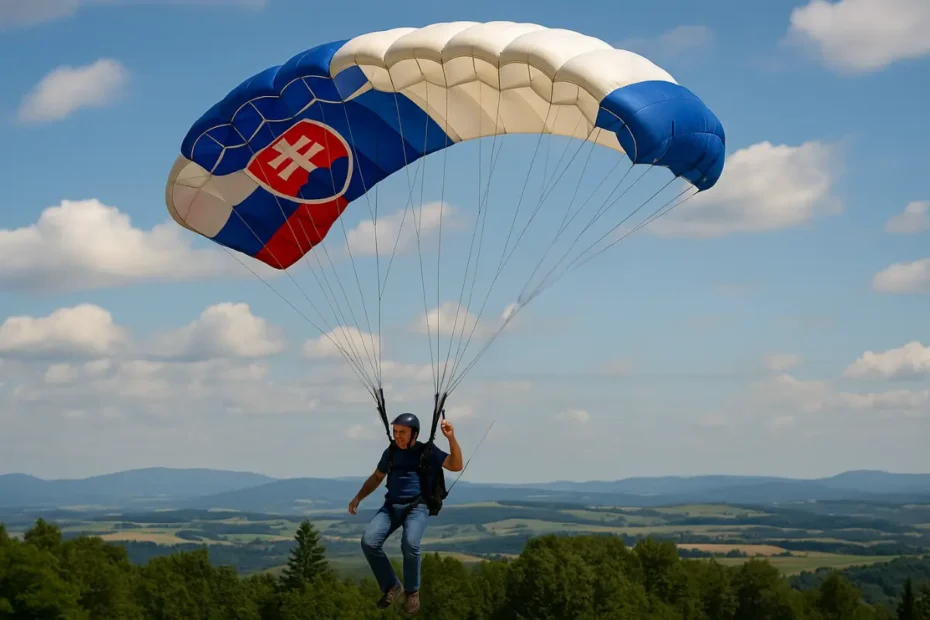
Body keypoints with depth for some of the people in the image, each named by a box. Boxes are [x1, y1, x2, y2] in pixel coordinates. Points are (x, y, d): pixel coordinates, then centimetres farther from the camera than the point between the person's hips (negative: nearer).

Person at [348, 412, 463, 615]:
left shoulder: (428, 451, 2)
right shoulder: (391, 452, 14)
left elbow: (456, 466, -7)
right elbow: (376, 477, 27)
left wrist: (451, 439, -18)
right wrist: (358, 497, 16)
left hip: (417, 506, -4)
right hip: (391, 506, 4)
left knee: (410, 544, -33)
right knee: (369, 542, -21)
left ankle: (412, 591, -7)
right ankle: (391, 586, 0)